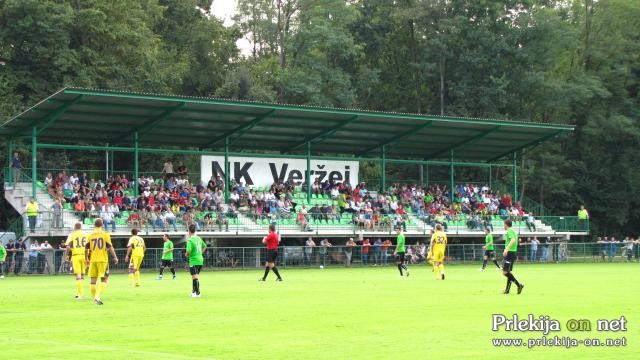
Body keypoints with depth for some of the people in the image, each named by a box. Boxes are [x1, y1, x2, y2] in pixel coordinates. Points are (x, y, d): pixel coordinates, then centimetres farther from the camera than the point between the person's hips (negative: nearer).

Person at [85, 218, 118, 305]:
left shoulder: (90, 236, 4)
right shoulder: (105, 234, -2)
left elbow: (86, 249, 5)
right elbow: (110, 247, -6)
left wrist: (86, 259, 19)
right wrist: (115, 257, 2)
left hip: (93, 260, 3)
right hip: (103, 259, -3)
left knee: (93, 280, 10)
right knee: (104, 279, 2)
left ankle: (95, 298, 12)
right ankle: (97, 296, -15)